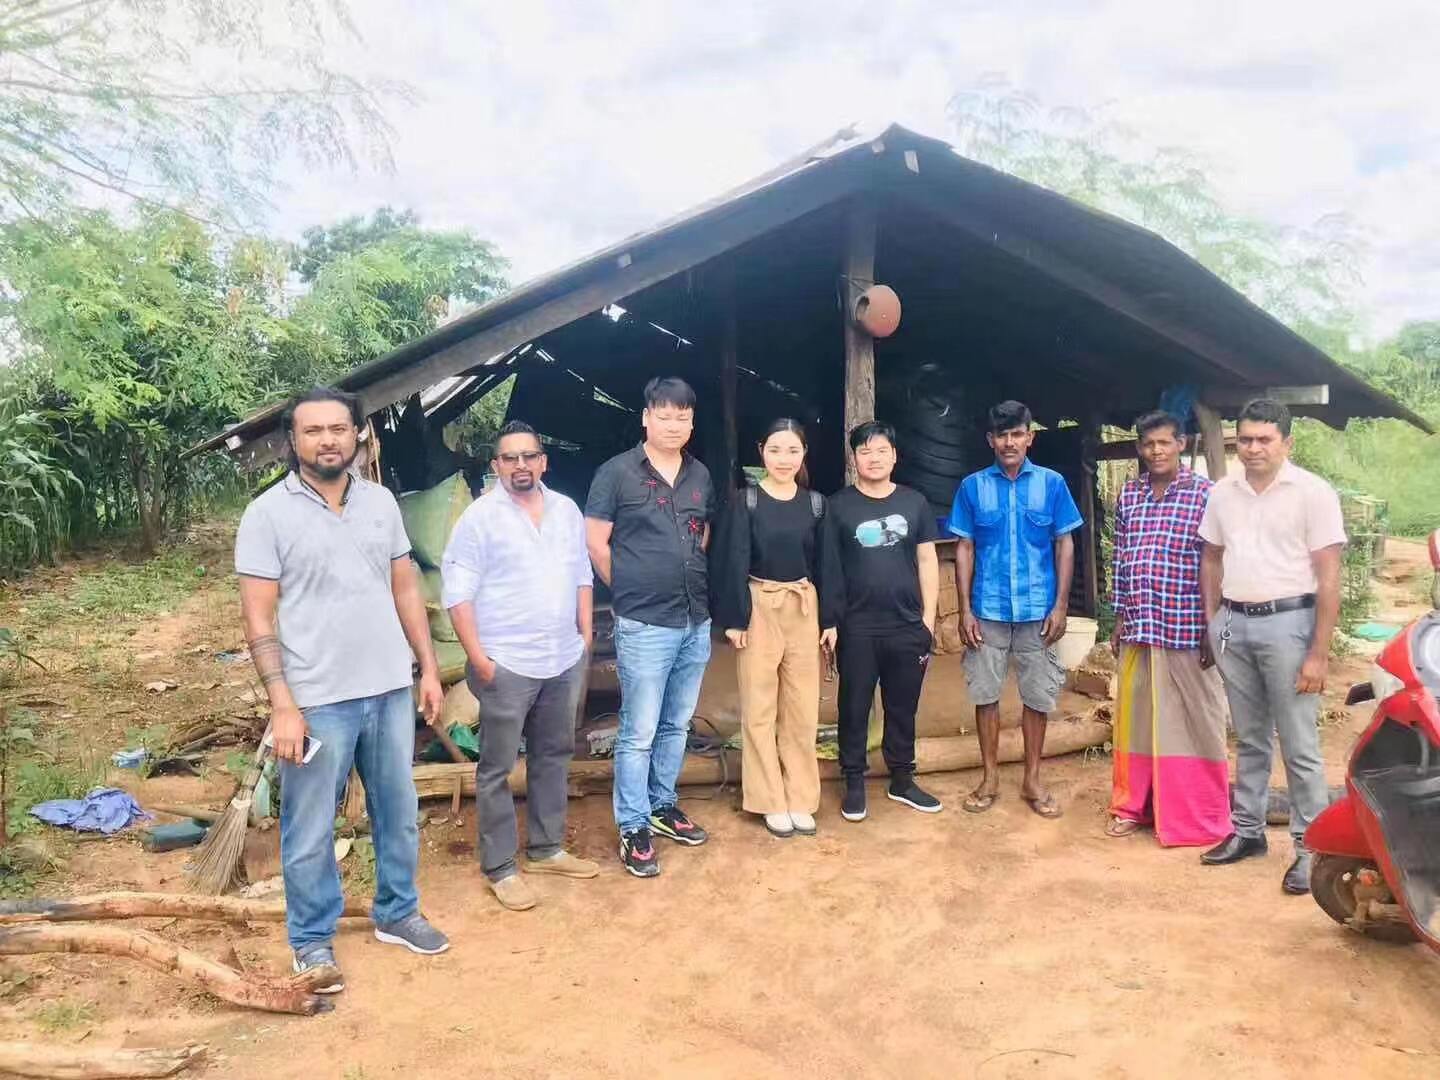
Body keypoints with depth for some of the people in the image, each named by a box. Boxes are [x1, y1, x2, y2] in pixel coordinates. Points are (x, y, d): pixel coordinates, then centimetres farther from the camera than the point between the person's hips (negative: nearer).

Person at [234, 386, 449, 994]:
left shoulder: (381, 502, 6)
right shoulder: (268, 513, -7)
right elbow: (258, 615, -9)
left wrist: (429, 669, 8)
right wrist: (282, 703, -15)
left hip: (391, 690, 5)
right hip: (317, 700, -4)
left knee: (398, 812, 17)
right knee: (310, 831, 9)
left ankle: (397, 914, 36)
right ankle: (312, 940, 28)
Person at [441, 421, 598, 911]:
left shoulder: (567, 511, 8)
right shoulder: (479, 517, -9)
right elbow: (457, 593, -11)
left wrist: (585, 636, 10)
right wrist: (477, 658, -15)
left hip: (565, 661, 6)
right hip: (507, 665, -6)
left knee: (553, 756, 16)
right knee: (498, 768, 3)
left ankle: (546, 849, 31)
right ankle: (499, 868, 15)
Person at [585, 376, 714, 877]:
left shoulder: (700, 475, 9)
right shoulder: (617, 472, -7)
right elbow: (595, 543, -4)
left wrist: (688, 584, 13)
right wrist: (633, 590, 3)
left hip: (696, 623, 6)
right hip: (644, 627, -6)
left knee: (676, 726, 17)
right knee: (638, 733, 0)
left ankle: (663, 807, 33)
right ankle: (633, 828, 13)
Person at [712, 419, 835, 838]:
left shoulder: (815, 503, 5)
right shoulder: (745, 502, -5)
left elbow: (824, 564, 7)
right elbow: (732, 563, -7)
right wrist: (734, 618, -13)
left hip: (804, 610, 3)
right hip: (760, 609, -3)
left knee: (802, 707, 8)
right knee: (760, 708, 4)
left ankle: (801, 799, 20)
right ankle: (771, 802, 15)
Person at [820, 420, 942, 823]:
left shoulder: (914, 502, 5)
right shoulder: (838, 505, -2)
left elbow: (927, 561, 8)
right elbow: (827, 567, -1)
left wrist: (928, 618, 3)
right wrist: (829, 621, -4)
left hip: (907, 626, 2)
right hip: (857, 628, -2)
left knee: (903, 708, 13)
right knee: (854, 708, 7)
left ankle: (902, 780, 28)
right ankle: (854, 784, 20)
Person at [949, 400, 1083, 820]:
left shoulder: (1051, 483, 0)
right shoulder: (972, 486, 1)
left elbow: (1064, 545, 3)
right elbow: (964, 549, 2)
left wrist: (1060, 606, -4)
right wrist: (965, 609, -4)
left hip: (1037, 610, 0)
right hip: (988, 611, 0)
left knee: (1038, 696, 8)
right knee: (985, 693, 7)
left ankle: (1032, 780, 22)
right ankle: (990, 778, 21)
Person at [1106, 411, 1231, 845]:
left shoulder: (1204, 494, -6)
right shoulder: (1128, 495, 9)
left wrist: (1213, 628, -8)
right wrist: (1119, 619, 11)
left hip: (1186, 630, -5)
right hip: (1137, 629, 5)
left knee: (1193, 723, 5)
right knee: (1134, 717, 12)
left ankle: (1199, 816, 18)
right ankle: (1132, 805, 25)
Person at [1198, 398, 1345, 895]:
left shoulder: (1313, 493, -8)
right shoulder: (1223, 493, 7)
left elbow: (1329, 578, -10)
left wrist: (1318, 653, -13)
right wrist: (1212, 624, 10)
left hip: (1287, 623, -5)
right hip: (1233, 624, 5)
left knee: (1299, 746, 0)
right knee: (1249, 739, 16)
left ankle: (1311, 847, 11)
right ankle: (1248, 830, 28)